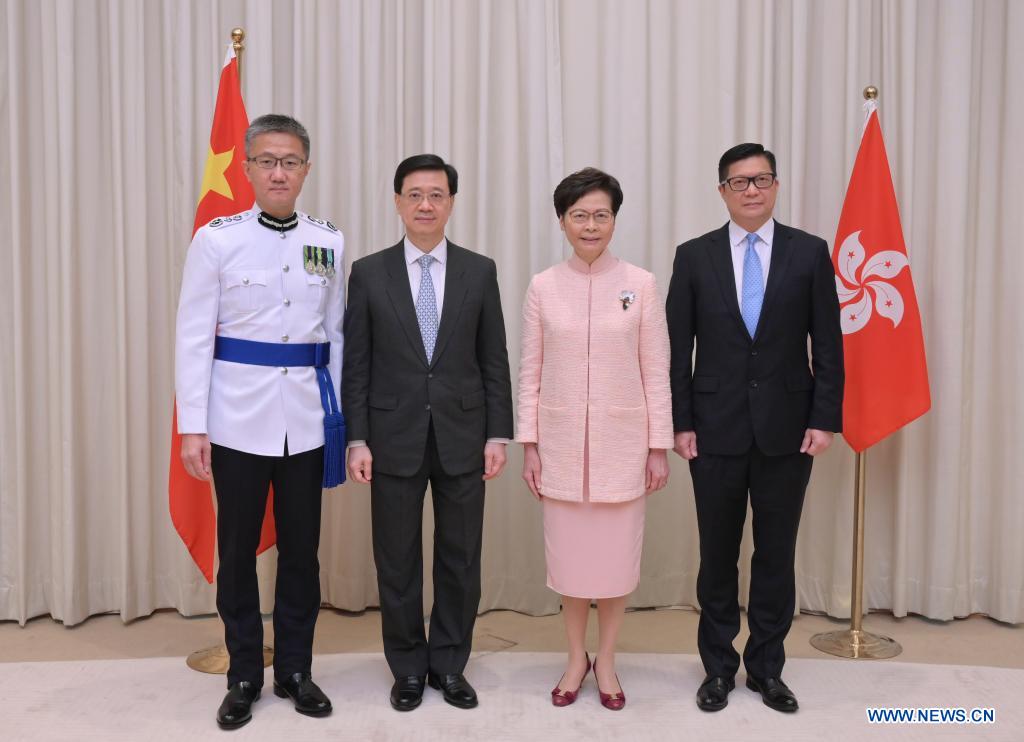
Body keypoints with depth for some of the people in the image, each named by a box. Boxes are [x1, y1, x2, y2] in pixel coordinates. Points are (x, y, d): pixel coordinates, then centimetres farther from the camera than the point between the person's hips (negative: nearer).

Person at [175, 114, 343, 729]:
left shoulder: (330, 242, 5)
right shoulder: (217, 238, -3)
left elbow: (336, 336, 10)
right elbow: (194, 337, -3)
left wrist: (341, 418, 7)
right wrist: (192, 427, -7)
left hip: (307, 418, 2)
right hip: (239, 415, -2)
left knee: (302, 549, 10)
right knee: (238, 550, 8)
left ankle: (296, 669, 26)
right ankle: (244, 676, 24)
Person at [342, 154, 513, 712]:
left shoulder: (479, 271, 3)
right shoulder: (369, 272, 1)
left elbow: (494, 361, 3)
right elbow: (356, 365, 1)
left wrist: (498, 434, -2)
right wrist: (357, 440, -4)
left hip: (462, 437, 1)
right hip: (395, 439, 0)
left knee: (460, 558, 9)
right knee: (397, 561, 9)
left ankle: (449, 665, 27)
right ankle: (408, 668, 26)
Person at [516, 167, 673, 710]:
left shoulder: (640, 284, -2)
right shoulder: (542, 287, 1)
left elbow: (655, 371, -1)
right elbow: (530, 372, 3)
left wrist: (659, 445, -2)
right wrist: (529, 445, 0)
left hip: (622, 440, -1)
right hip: (561, 441, 1)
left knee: (616, 554, 7)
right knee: (568, 553, 9)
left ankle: (606, 661, 27)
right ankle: (575, 658, 29)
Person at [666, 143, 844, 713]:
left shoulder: (810, 252, 2)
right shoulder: (694, 256, 2)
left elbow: (828, 345, 1)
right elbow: (678, 348, 1)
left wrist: (825, 419, -5)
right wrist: (680, 422, -3)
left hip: (786, 430, 0)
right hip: (717, 430, 0)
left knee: (777, 555, 9)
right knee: (718, 554, 10)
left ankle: (767, 668, 26)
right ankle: (719, 667, 26)